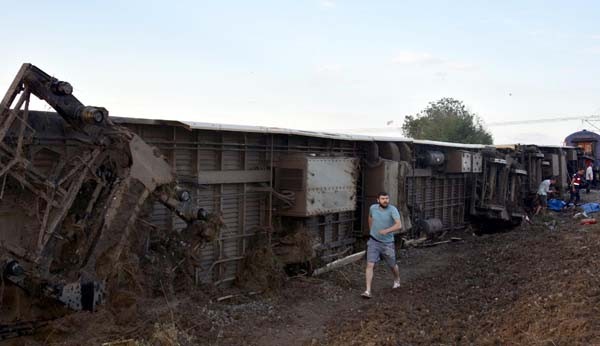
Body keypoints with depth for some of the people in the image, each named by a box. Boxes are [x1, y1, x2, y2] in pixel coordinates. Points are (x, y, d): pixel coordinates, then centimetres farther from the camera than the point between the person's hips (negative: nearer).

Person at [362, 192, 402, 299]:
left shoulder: (392, 210, -17)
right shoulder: (373, 208, -4)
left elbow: (399, 225, -31)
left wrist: (386, 230, -46)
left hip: (387, 243, -2)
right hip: (373, 242, 2)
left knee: (392, 265, 17)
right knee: (370, 265, -11)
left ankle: (397, 280, 49)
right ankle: (368, 291, -10)